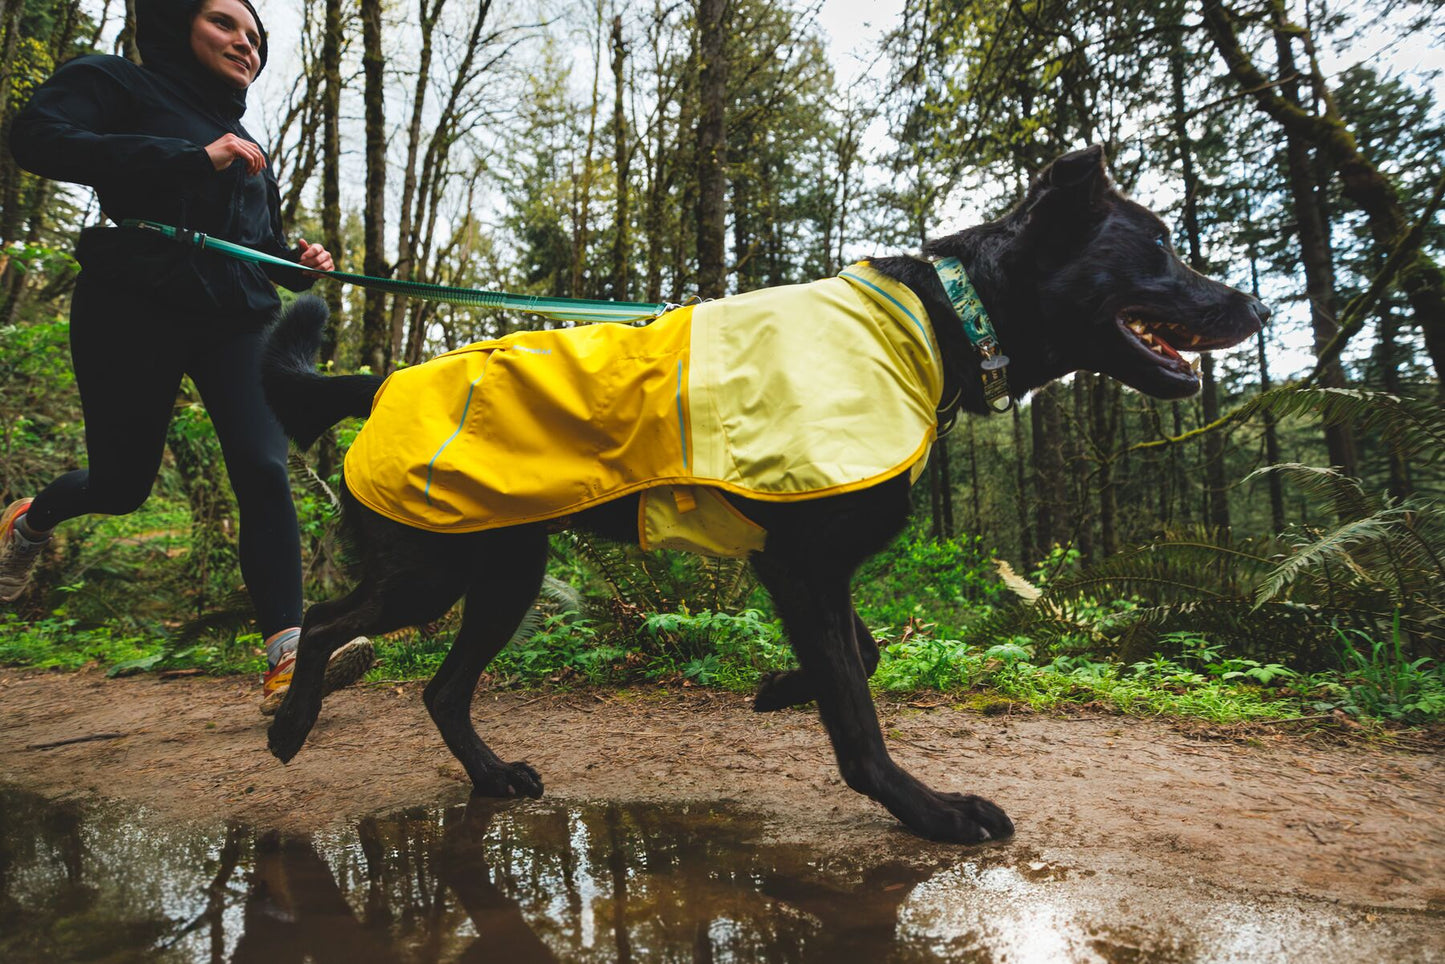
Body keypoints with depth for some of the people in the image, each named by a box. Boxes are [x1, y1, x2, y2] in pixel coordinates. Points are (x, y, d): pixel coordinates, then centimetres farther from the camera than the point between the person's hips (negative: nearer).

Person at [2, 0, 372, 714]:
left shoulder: (250, 150, 24)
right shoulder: (116, 84, 6)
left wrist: (301, 265, 4)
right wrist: (191, 157, -19)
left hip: (235, 322, 4)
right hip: (132, 311, -4)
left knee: (264, 471, -16)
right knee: (123, 484, 4)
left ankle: (287, 660, -23)